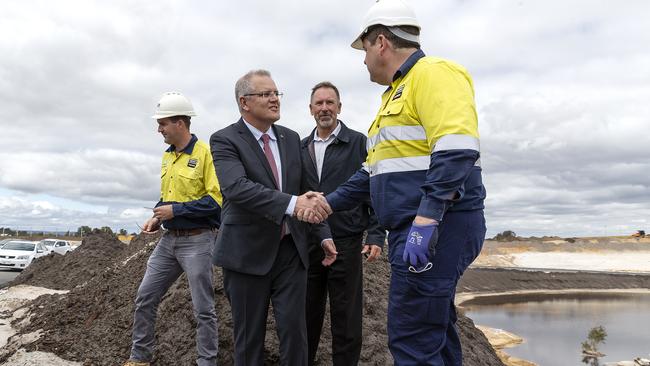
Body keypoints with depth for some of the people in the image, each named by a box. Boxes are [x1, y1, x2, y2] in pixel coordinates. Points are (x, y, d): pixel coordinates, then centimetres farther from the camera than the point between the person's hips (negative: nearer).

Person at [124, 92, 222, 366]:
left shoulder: (205, 153, -13)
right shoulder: (167, 155, 11)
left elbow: (216, 200, -19)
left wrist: (175, 211, -17)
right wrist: (157, 217, 4)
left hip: (197, 240, -8)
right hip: (168, 239, 8)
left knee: (203, 310, 2)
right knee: (145, 299, 12)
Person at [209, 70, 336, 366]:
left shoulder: (291, 139, 9)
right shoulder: (224, 140, -8)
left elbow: (306, 191, 16)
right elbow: (236, 187, -26)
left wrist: (324, 234, 9)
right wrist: (292, 203, -37)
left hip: (291, 250, 4)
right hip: (248, 252, -4)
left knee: (294, 330, 4)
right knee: (249, 336, 8)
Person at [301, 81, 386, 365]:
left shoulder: (358, 143, 0)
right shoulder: (301, 147, 11)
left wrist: (375, 235, -9)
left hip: (346, 243, -3)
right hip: (306, 244, 4)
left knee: (346, 319, 5)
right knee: (307, 315, 11)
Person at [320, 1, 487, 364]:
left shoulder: (434, 73, -8)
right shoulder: (396, 94, 23)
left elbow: (456, 151, -22)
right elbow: (375, 170, 26)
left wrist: (426, 220, -28)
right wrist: (329, 203, 23)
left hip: (437, 229, -10)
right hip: (413, 231, 10)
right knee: (434, 331, 15)